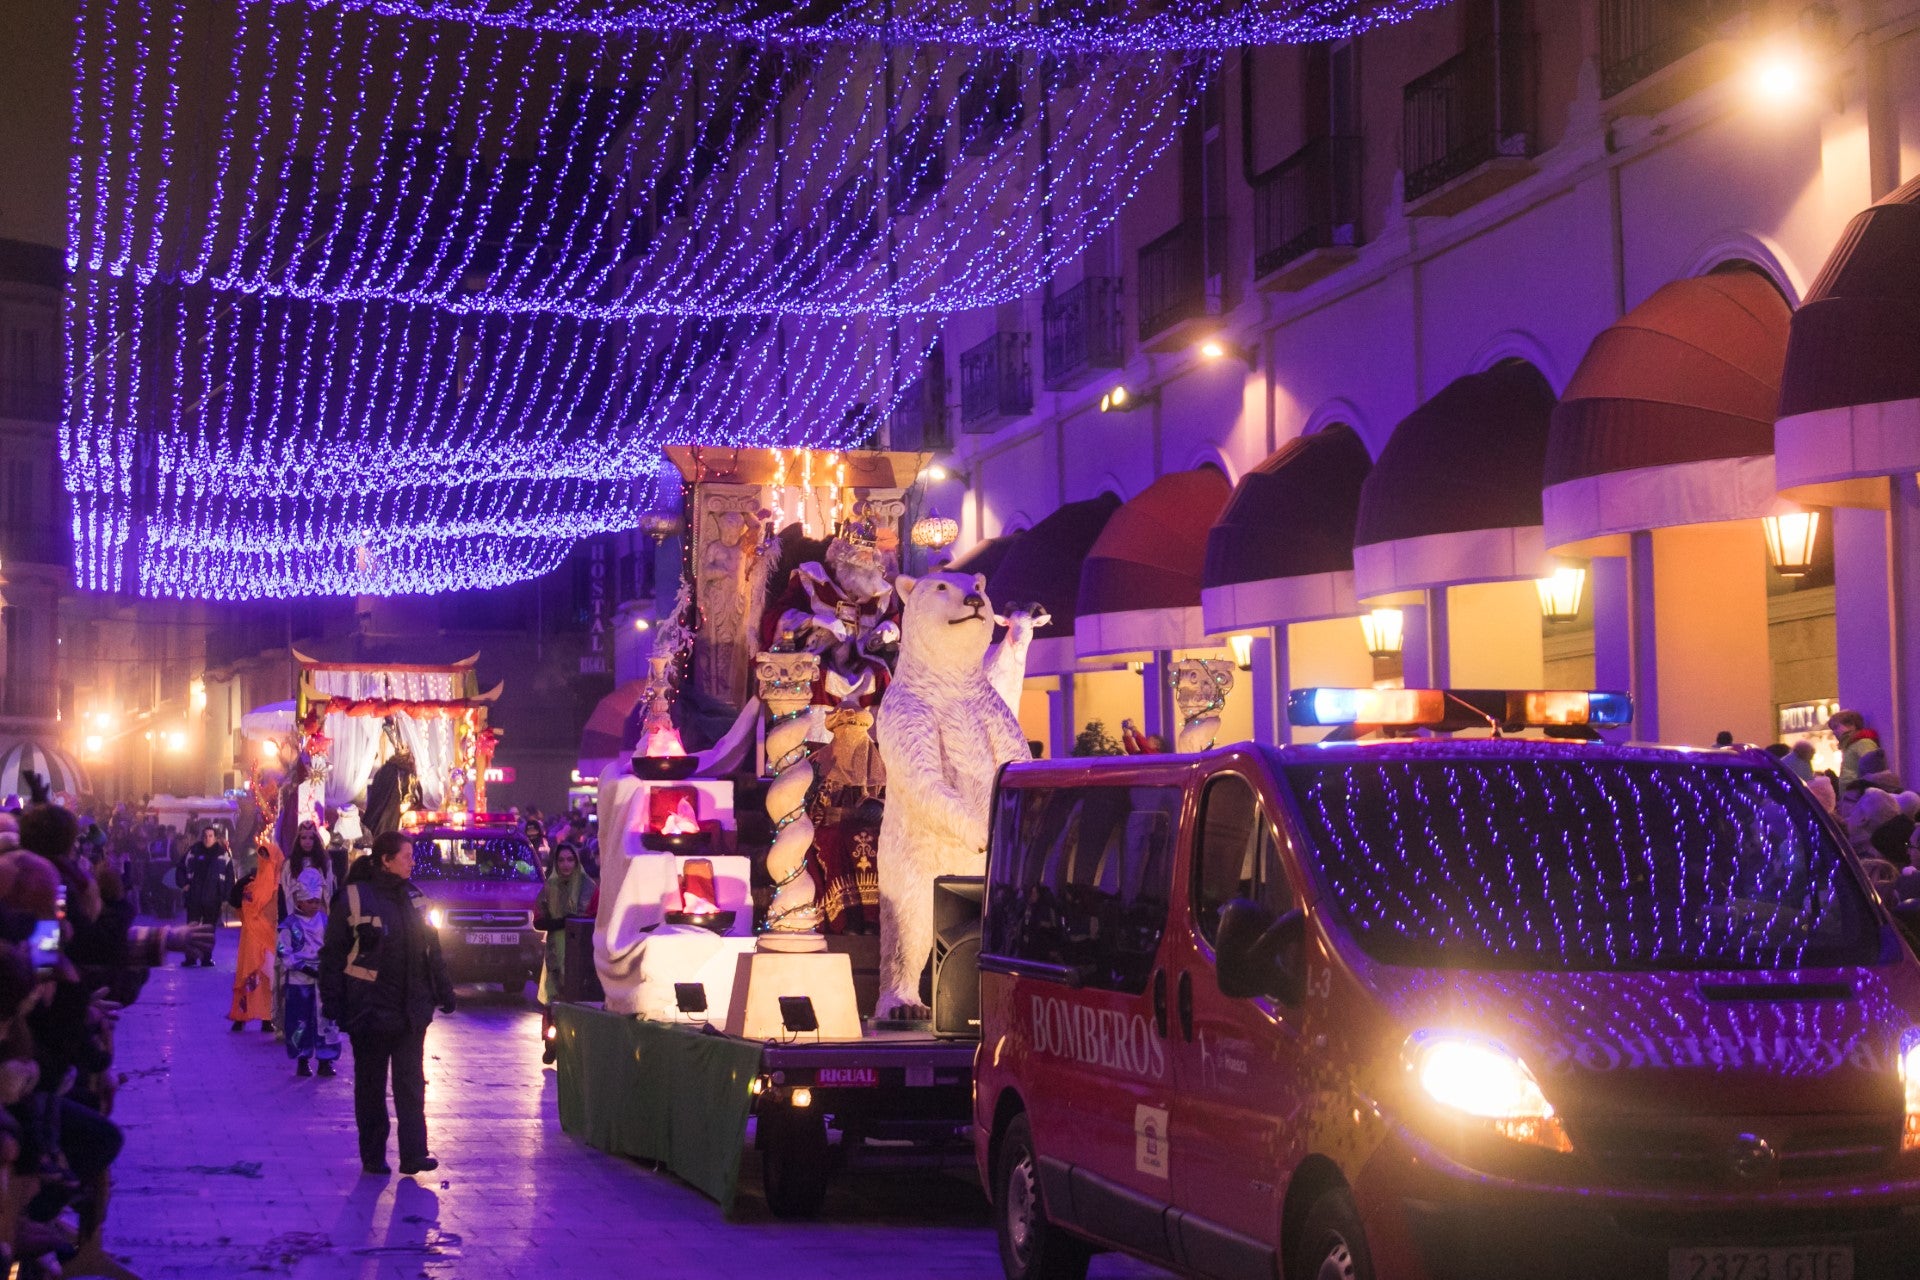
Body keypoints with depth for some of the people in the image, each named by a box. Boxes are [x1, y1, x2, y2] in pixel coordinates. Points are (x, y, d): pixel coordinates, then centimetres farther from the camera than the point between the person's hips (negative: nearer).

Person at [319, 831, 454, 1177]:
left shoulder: (414, 896, 9)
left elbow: (431, 947, 17)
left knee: (411, 1082, -3)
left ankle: (413, 1154, -5)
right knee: (370, 1084, 7)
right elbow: (333, 953, -5)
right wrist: (333, 1002, -9)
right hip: (370, 1007, -3)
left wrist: (443, 990, 14)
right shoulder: (355, 898, -6)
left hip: (411, 1009, 4)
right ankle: (372, 1156, 14)